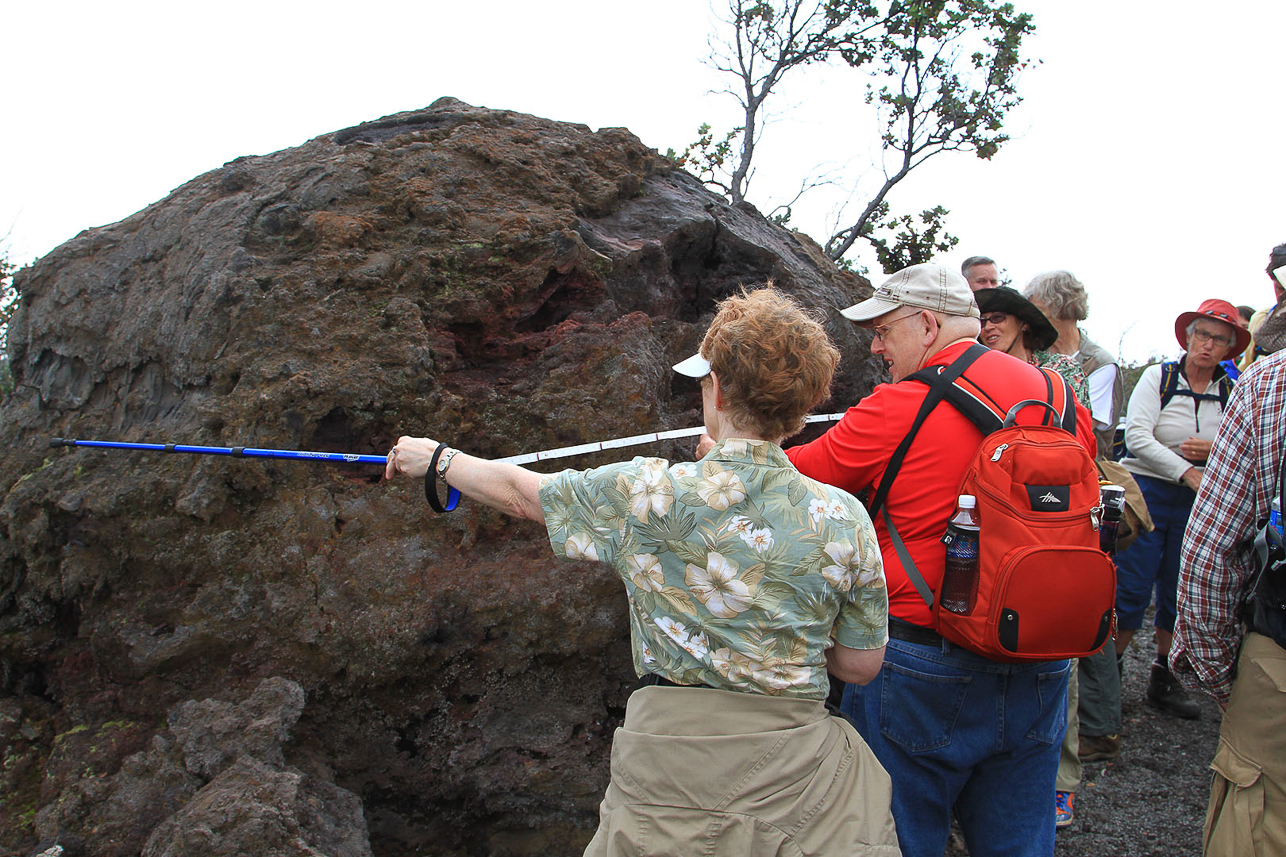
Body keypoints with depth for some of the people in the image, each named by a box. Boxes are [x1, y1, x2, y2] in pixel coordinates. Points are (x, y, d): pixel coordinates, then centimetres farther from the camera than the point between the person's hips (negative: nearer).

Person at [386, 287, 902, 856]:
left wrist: (437, 459, 23)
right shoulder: (843, 519, -8)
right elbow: (861, 665, 1)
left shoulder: (647, 495, -11)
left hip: (664, 769, -1)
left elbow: (519, 493, 5)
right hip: (796, 776, 2)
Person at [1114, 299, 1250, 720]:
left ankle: (1164, 679, 24)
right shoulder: (1158, 376, -3)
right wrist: (1187, 473, -20)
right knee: (1133, 590, -4)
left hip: (1199, 503, 4)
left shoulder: (1231, 392, 7)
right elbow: (1137, 437, -13)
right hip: (1147, 494, -3)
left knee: (1180, 591, 10)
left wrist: (1217, 450, -11)